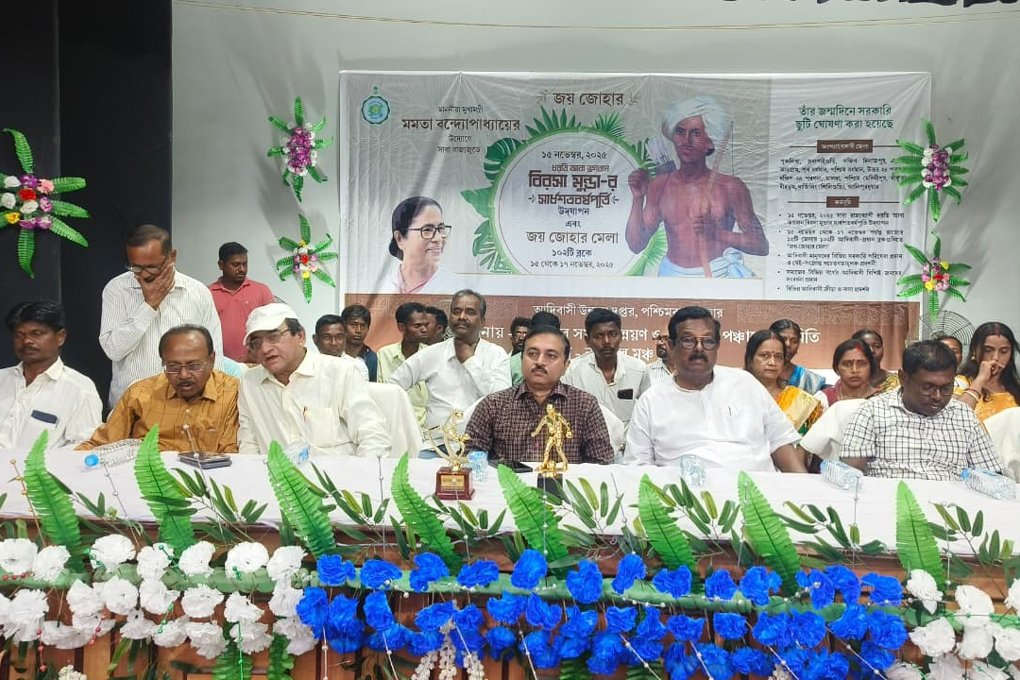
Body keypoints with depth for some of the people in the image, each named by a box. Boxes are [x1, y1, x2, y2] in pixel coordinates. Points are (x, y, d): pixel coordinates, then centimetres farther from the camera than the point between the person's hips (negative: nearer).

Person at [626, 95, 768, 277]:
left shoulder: (730, 187, -4)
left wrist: (718, 234, -17)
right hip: (673, 273, 2)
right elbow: (636, 245, 3)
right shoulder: (659, 185, 3)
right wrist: (638, 199, -8)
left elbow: (761, 246, -4)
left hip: (717, 275, -2)